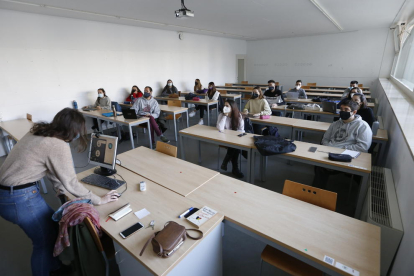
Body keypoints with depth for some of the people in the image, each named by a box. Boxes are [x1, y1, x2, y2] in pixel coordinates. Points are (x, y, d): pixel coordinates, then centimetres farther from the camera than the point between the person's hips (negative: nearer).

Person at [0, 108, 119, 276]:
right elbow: (70, 182, -19)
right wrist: (98, 200, -9)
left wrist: (60, 187, 14)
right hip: (19, 198, -9)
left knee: (51, 225, 22)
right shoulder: (59, 145, -23)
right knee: (45, 240, 10)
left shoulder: (40, 132, 4)